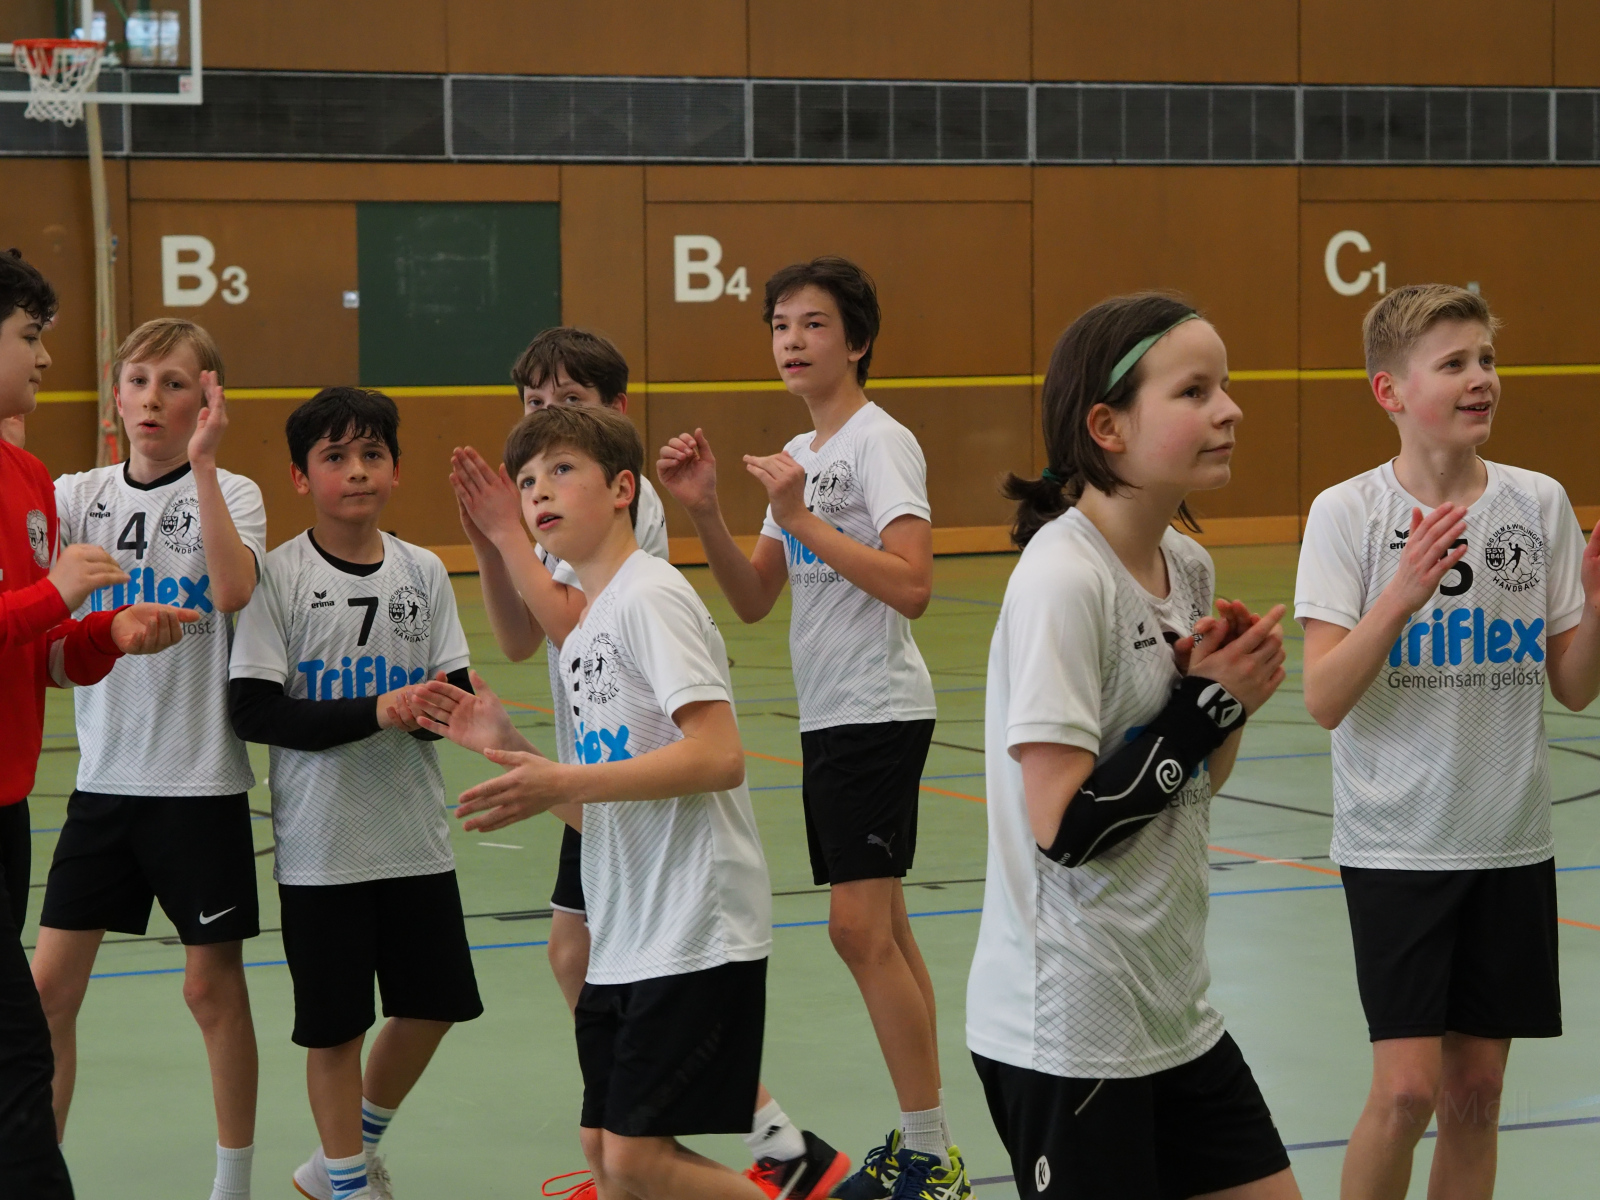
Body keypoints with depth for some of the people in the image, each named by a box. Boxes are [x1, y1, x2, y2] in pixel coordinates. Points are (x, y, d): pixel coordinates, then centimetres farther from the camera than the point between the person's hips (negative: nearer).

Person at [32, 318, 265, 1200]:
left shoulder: (231, 493, -5)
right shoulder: (84, 496, 5)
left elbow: (233, 590, -25)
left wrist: (201, 464, -28)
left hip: (200, 781, -3)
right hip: (104, 775, 3)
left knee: (213, 987, 4)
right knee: (49, 984, 3)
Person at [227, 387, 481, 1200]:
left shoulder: (422, 572, 3)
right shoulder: (279, 576, -8)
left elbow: (458, 695, 4)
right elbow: (254, 710, -14)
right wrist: (373, 713, -23)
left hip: (415, 834, 4)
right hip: (321, 842, -4)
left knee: (432, 1003, 12)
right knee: (335, 1024, 5)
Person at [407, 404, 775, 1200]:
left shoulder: (650, 597, -11)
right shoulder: (582, 632, 17)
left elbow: (719, 756, -22)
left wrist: (564, 783, -23)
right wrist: (507, 744, 7)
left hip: (693, 932, -9)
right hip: (623, 939, 9)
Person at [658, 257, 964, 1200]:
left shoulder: (881, 442, -10)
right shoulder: (801, 456, 16)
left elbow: (912, 585, -22)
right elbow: (753, 600, 15)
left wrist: (802, 518, -21)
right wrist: (707, 513, 1)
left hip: (878, 712, -9)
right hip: (829, 717, 9)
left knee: (861, 929, -12)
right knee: (880, 933, 10)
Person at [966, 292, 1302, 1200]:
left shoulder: (1188, 567, 6)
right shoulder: (1063, 582, -19)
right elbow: (1066, 825, -23)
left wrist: (1233, 701, -4)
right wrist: (1203, 703, -16)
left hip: (1175, 1010, 8)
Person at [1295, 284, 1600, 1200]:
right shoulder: (1347, 515, -9)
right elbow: (1326, 701, -15)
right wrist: (1401, 595, -27)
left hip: (1511, 843, 4)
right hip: (1396, 843, -4)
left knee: (1476, 1089, 9)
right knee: (1408, 1087, -10)